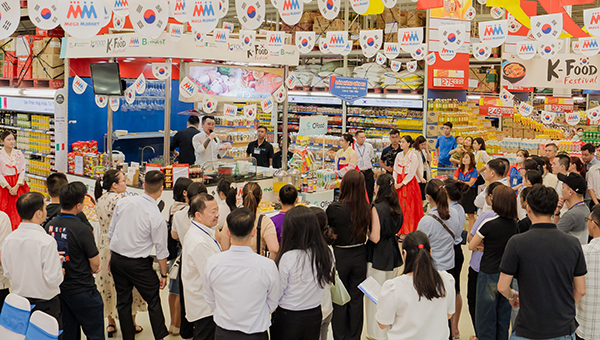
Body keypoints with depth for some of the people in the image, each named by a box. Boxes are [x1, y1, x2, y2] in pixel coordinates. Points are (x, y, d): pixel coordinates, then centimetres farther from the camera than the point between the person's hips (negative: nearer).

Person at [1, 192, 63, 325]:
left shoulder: (8, 240, -3)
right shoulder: (47, 241, -22)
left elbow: (7, 273, 8)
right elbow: (53, 280, -22)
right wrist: (60, 271, 2)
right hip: (45, 303, -6)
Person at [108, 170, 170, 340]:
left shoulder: (123, 202, -5)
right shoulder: (157, 217, -17)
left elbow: (111, 231, 6)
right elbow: (161, 250, -10)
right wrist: (164, 274, 2)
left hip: (116, 259, 5)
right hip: (139, 264, -5)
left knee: (123, 301, 15)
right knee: (154, 301, 10)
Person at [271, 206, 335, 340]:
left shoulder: (287, 258, -23)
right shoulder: (326, 254, -9)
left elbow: (277, 294, -14)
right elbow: (328, 282, 5)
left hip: (288, 318, -4)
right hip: (315, 315, 5)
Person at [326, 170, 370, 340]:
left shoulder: (334, 208, -20)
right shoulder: (365, 208, -10)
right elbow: (366, 232, 3)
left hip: (340, 257, -3)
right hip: (359, 255, 3)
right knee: (356, 299, 15)